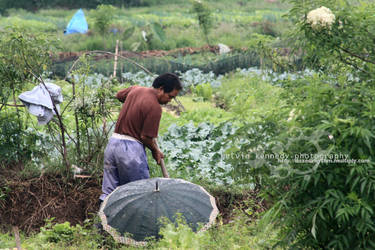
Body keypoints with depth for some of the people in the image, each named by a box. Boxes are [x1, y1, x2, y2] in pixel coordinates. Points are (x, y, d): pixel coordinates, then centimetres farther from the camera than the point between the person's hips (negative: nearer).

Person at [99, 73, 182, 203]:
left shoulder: (135, 89, 9)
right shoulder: (155, 107, -15)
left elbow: (119, 95, 30)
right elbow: (146, 137, -14)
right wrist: (155, 151, 4)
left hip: (112, 142, 8)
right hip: (131, 147, -8)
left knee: (109, 193, 9)